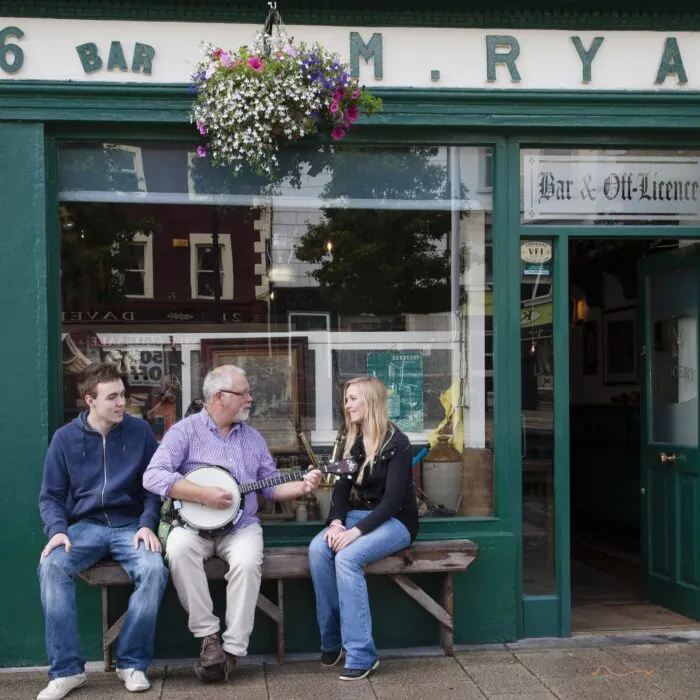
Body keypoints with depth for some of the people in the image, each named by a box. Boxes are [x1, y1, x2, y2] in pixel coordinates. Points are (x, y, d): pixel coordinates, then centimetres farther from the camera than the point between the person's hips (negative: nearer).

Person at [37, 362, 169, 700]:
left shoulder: (140, 431, 1)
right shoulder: (65, 438, 1)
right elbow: (50, 496, 5)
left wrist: (147, 524, -11)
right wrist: (57, 530, -14)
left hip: (130, 526, 0)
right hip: (85, 525, 0)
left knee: (154, 569, -31)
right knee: (52, 566, -31)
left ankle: (132, 663, -12)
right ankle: (67, 669, -21)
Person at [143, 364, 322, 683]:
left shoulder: (252, 437, 14)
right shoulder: (186, 430, -4)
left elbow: (271, 486, 15)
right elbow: (153, 476, -16)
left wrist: (302, 486, -4)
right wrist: (204, 494, -21)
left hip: (241, 526, 3)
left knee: (248, 561, -30)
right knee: (178, 548, -35)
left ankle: (232, 648, -18)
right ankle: (208, 634, -21)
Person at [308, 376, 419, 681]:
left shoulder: (397, 443, -13)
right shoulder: (351, 442, 9)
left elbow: (393, 499, -20)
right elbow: (342, 487, 5)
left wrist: (358, 530, -29)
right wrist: (336, 522, -15)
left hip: (395, 521, -6)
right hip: (357, 515, 6)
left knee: (347, 557, -33)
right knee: (318, 549, -24)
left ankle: (361, 654, -28)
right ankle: (331, 640, -12)